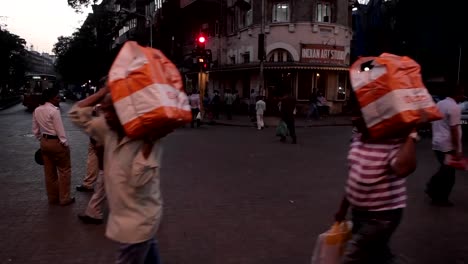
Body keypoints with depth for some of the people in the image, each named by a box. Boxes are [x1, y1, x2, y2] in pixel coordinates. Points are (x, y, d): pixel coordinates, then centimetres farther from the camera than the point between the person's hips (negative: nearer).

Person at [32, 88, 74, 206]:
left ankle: (52, 198, 26)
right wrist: (65, 144, -10)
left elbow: (35, 130, 11)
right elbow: (60, 129, -18)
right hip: (56, 142, -8)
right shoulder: (54, 110, -18)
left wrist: (41, 140, 21)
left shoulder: (37, 110, 5)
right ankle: (64, 198, 10)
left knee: (49, 172, 15)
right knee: (64, 170, 5)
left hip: (44, 142, 8)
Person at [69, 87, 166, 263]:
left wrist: (150, 142, -37)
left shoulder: (146, 139, -24)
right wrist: (105, 90, -7)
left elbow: (138, 180, -34)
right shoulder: (109, 131, -2)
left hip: (138, 220, -7)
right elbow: (77, 114, 2)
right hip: (127, 216, 8)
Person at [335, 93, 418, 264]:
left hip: (381, 217, -8)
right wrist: (344, 207, 19)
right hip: (359, 212, 8)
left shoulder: (394, 142, -22)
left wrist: (411, 135, -36)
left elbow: (404, 168, -44)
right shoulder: (358, 137, 3)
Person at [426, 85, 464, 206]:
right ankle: (441, 199, 12)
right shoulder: (454, 108, -16)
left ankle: (432, 188, 20)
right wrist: (457, 150, -18)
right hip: (448, 146, -8)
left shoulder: (439, 104, 11)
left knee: (445, 169, 23)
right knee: (449, 173, 4)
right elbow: (454, 130, -20)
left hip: (437, 143, 8)